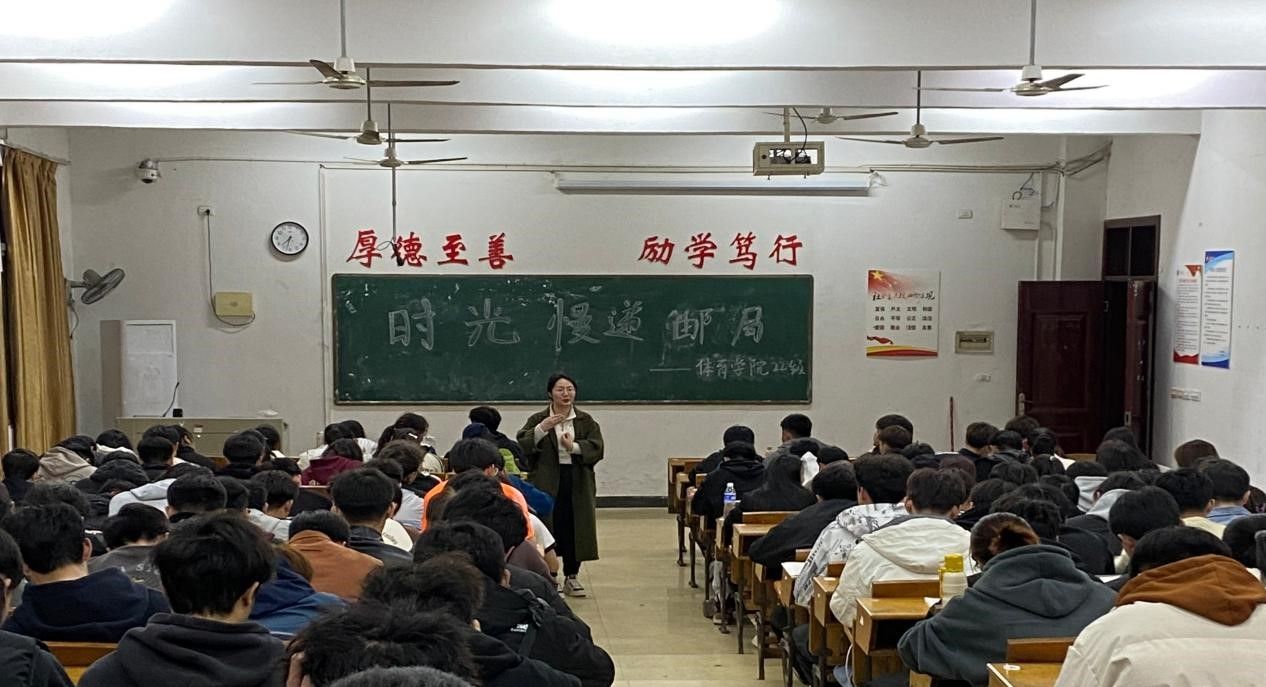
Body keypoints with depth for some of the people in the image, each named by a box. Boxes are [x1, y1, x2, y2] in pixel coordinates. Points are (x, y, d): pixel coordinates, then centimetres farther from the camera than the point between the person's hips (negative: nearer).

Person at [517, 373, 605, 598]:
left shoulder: (586, 421, 7)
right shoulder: (538, 420, 3)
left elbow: (598, 448, -3)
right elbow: (521, 445, -9)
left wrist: (574, 447, -18)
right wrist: (542, 429, -21)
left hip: (578, 485, 2)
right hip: (547, 484, -2)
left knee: (574, 529, 5)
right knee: (548, 529, -4)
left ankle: (571, 577, 17)